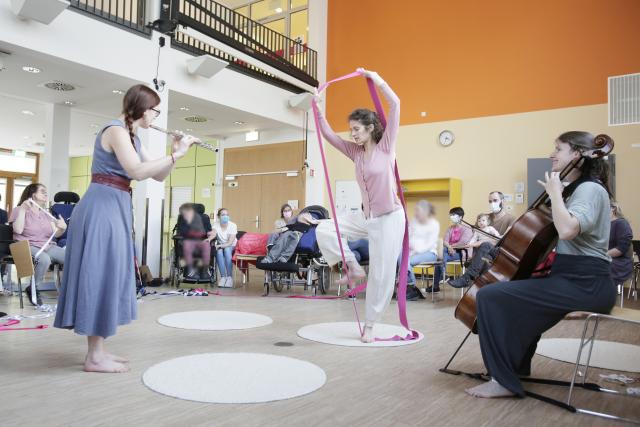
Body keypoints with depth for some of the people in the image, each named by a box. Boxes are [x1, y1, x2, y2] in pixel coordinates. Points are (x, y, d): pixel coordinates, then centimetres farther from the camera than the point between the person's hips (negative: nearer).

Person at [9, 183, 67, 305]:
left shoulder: (45, 213, 18)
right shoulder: (19, 210, 3)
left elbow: (55, 234, 11)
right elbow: (18, 230, -15)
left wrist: (63, 228, -13)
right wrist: (22, 209, -18)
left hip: (48, 246, 5)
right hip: (28, 246, -5)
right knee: (44, 259, -38)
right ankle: (33, 289, -16)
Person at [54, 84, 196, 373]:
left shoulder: (132, 137, 18)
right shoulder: (116, 130, -12)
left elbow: (159, 176, 17)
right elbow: (138, 171, -25)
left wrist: (174, 154, 1)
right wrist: (176, 155, -17)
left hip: (115, 208, 10)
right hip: (102, 207, -10)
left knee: (109, 275, 11)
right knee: (100, 274, -7)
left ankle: (98, 351, 19)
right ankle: (94, 357, 0)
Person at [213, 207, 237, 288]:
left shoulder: (233, 225, -13)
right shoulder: (216, 224, -6)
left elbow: (230, 242, -20)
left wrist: (220, 245, -37)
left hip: (232, 247, -2)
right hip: (220, 246, 2)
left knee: (227, 250, -35)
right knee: (219, 251, -32)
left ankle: (229, 277, -32)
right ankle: (223, 277, -30)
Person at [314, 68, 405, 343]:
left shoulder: (385, 146, -8)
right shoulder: (355, 152, 6)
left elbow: (395, 104, -14)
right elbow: (329, 135, 5)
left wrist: (375, 78, -11)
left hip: (389, 218, -5)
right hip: (366, 218, 6)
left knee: (381, 274, -1)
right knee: (324, 229, -5)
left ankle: (369, 326, 15)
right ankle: (354, 268, 7)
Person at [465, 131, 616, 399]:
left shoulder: (590, 189, -12)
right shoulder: (577, 189, 19)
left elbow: (567, 230, -32)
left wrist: (555, 192, -20)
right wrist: (555, 193, 9)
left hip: (585, 284, -11)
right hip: (575, 278, 11)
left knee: (490, 296, -19)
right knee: (512, 291, 30)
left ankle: (504, 380, -11)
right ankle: (517, 366, 36)